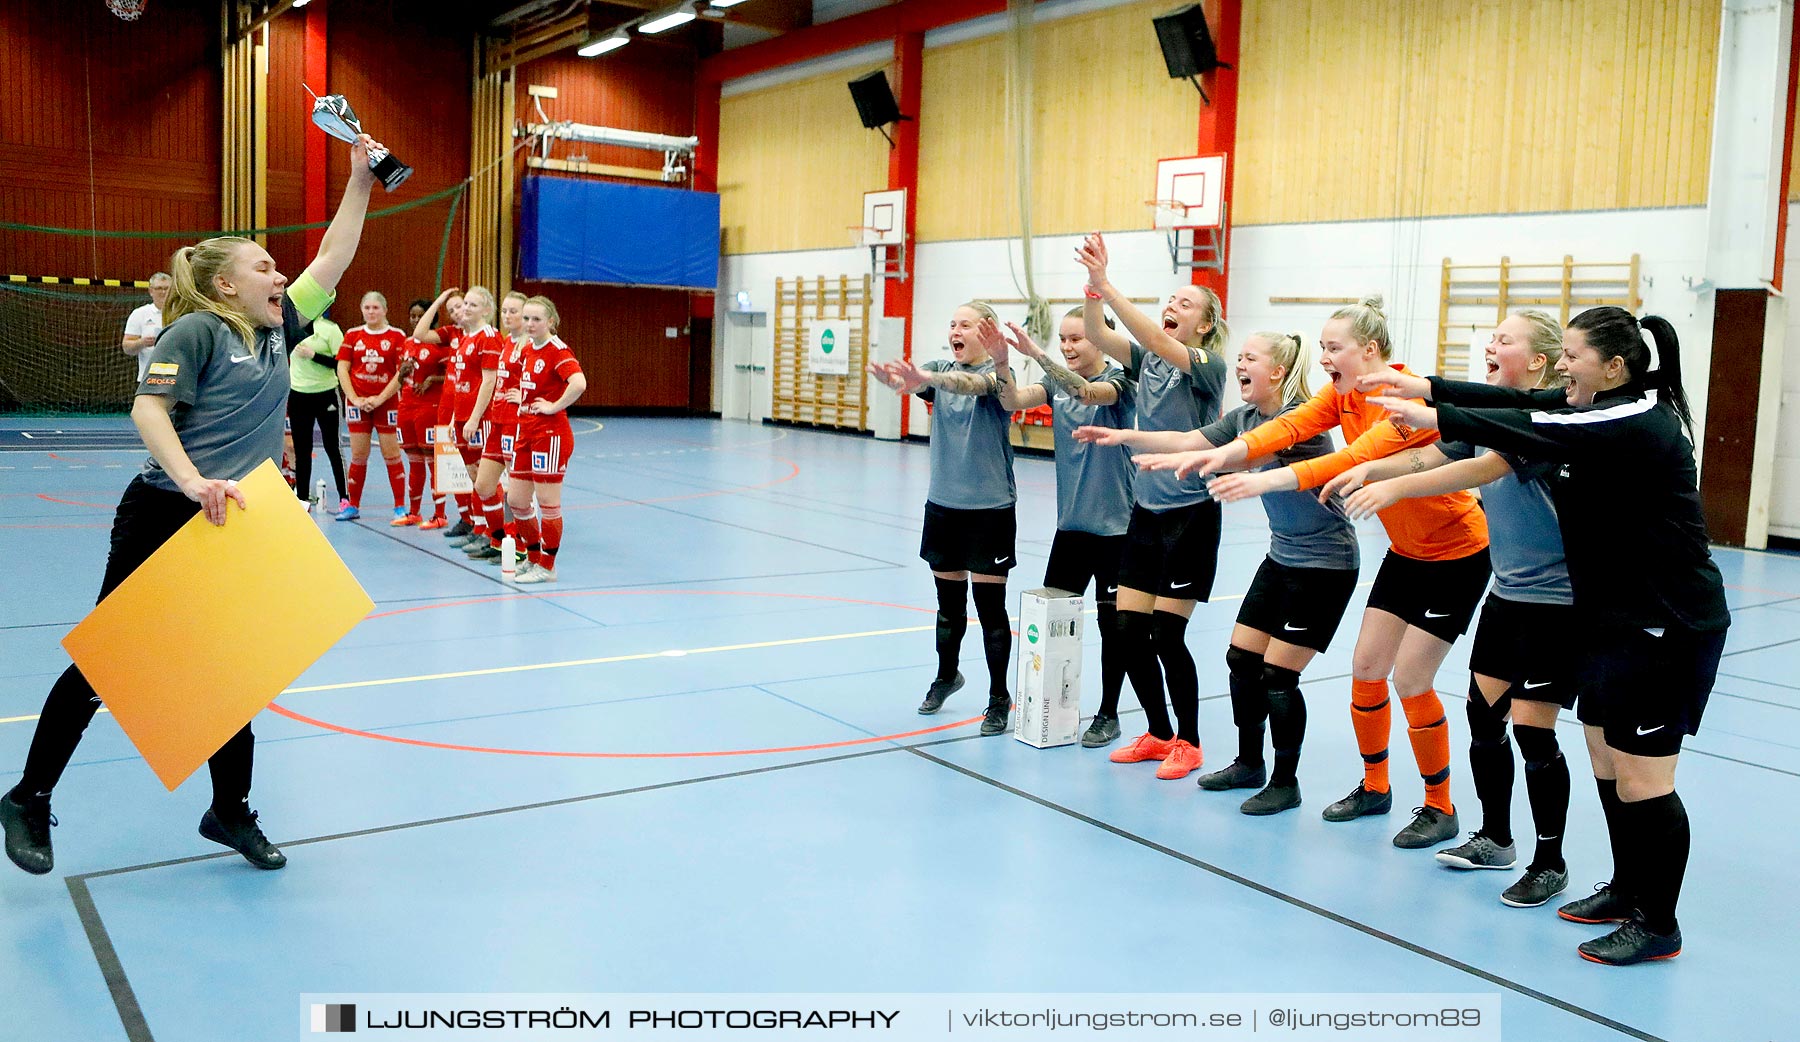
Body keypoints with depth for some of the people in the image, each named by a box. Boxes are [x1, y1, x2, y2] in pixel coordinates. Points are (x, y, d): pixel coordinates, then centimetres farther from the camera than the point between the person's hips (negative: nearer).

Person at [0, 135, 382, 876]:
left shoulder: (277, 330, 11)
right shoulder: (196, 330, -9)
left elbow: (332, 259, 13)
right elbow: (148, 408, -18)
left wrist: (361, 180, 10)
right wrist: (192, 481, -32)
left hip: (236, 527, 6)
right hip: (163, 518, -6)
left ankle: (230, 810, 24)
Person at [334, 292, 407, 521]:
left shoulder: (397, 336, -1)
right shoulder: (352, 336, 7)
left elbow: (402, 373, -6)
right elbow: (342, 369, 5)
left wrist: (380, 398, -11)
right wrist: (354, 398, -6)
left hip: (386, 402, -2)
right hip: (358, 403, 2)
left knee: (392, 454, -1)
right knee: (358, 456, 6)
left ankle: (400, 506, 5)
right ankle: (353, 506, 15)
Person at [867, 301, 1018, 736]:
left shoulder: (997, 372, -9)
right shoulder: (942, 368, 6)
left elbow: (972, 383, -32)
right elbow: (913, 380, -15)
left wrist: (927, 378, -52)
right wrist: (891, 377, -40)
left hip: (989, 507, -5)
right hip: (943, 503, 5)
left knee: (990, 605, -1)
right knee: (949, 600, 17)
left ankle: (999, 696, 11)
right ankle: (947, 675, 37)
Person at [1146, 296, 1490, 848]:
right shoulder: (1343, 396, -3)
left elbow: (1353, 459, -42)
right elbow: (1291, 426, -19)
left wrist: (1268, 480, -52)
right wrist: (1225, 452, -37)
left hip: (1457, 554, -8)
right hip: (1405, 550, 8)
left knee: (1411, 679, -7)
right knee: (1366, 665, 6)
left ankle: (1440, 808, 11)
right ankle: (1374, 788, 25)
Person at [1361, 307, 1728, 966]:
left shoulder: (1638, 424, -21)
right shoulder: (1600, 413, 8)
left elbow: (1536, 432, -31)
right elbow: (1527, 409, 3)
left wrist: (1433, 415, -31)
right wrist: (1427, 388, -4)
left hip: (1666, 628, -10)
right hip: (1612, 618, 10)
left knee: (1640, 781, -2)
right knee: (1607, 765, 17)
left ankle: (1657, 925, 12)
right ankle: (1627, 890, 33)